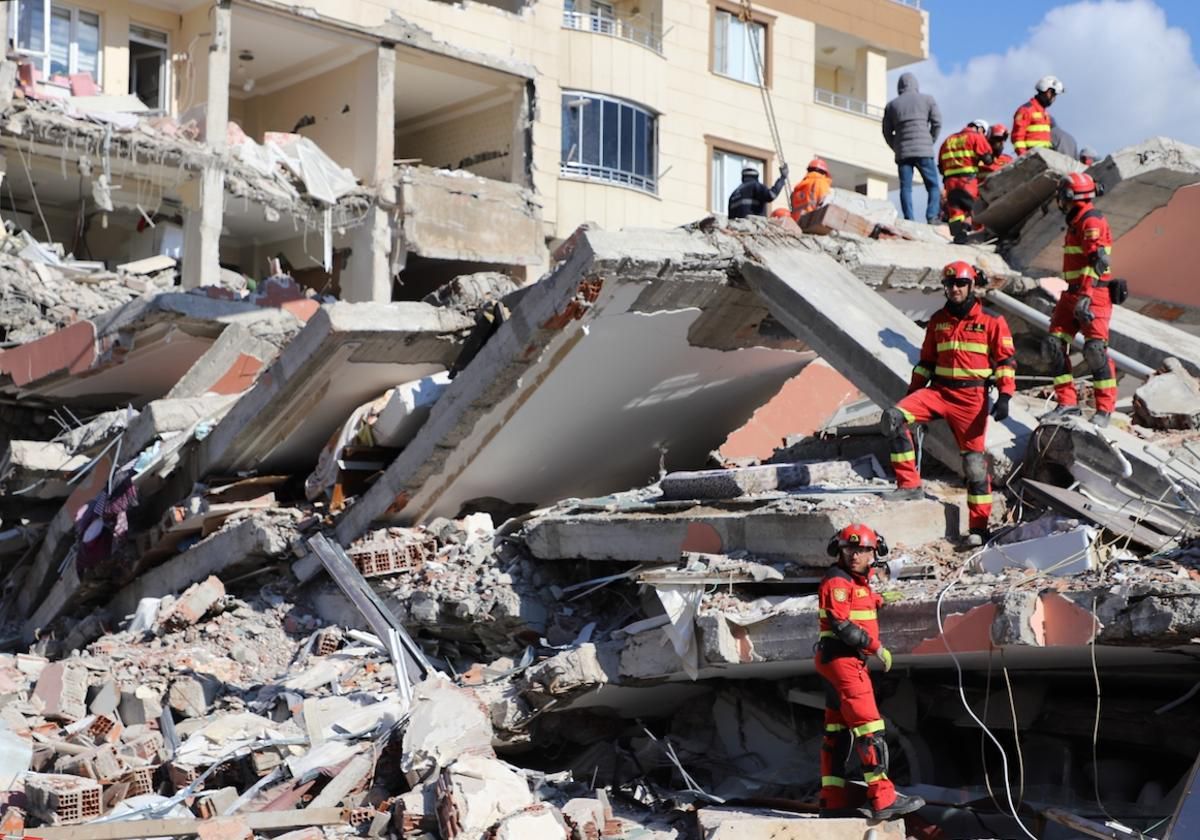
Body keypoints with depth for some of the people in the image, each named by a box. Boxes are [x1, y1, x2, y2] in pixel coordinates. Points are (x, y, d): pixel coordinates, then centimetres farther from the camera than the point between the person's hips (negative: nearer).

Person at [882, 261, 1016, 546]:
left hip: (972, 397, -4)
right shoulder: (938, 320, 14)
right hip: (938, 391, 4)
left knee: (974, 460, -4)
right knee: (893, 417, -20)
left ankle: (979, 526, 7)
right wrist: (912, 393, 15)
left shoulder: (991, 321, 1)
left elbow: (1006, 360, -1)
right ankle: (909, 484, -15)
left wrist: (1004, 396, -11)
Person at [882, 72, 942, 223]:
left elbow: (887, 132, 12)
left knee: (905, 187, 0)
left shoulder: (892, 105, 14)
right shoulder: (927, 100, 8)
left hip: (902, 153, 2)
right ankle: (932, 217, -14)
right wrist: (930, 142, 11)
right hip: (923, 151, -2)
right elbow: (937, 123, 3)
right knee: (933, 185, 3)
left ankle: (909, 221, -10)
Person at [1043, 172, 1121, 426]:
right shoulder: (1076, 221, 20)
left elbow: (1097, 261, -22)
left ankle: (1105, 408, -9)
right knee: (1054, 344, 1)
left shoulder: (1091, 221, -12)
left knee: (1095, 349, -14)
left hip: (1093, 295, -10)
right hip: (1074, 293, 10)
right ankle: (1067, 402, 4)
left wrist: (1086, 296, -30)